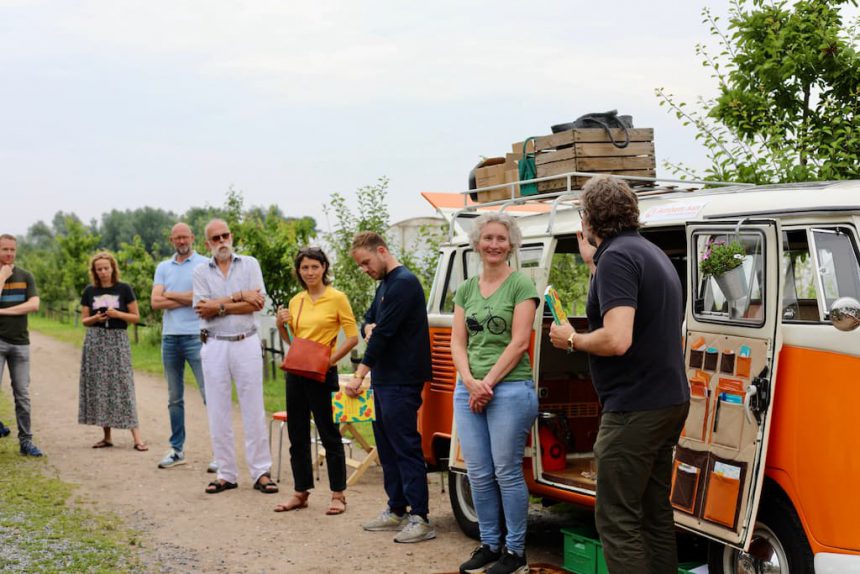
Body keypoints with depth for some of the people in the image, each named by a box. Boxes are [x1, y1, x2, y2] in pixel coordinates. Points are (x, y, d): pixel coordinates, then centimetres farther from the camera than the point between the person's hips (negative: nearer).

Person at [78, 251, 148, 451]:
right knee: (99, 387, 1)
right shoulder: (90, 291, 7)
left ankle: (137, 437, -10)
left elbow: (136, 317, 3)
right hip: (95, 341, 3)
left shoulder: (124, 289, 0)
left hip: (118, 340, -3)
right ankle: (106, 436, 9)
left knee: (123, 386, -8)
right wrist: (96, 318, -9)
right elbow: (84, 320, 12)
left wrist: (118, 314, -14)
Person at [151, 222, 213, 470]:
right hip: (169, 338, 5)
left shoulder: (204, 264, 0)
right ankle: (177, 449, 20)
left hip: (196, 336, -5)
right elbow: (155, 301, 1)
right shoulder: (163, 268, 13)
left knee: (209, 394, -8)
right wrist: (187, 299, -9)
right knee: (174, 398, 11)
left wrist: (170, 295, -3)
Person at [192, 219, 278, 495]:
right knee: (218, 412, 4)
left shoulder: (249, 264, 5)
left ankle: (261, 472, 5)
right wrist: (239, 296, -11)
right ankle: (226, 474, 12)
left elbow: (257, 303, -8)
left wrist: (219, 306, -10)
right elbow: (203, 310, -7)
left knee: (253, 410, 1)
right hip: (215, 346, 1)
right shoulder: (201, 272, 6)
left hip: (246, 344, -1)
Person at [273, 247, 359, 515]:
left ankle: (338, 495, 8)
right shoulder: (296, 301, 10)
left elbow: (352, 337, -9)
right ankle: (301, 492, 22)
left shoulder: (336, 298, -7)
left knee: (329, 434, 0)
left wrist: (329, 360, -17)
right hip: (295, 372, 6)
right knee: (297, 435, 12)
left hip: (322, 374, -6)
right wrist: (281, 325, 1)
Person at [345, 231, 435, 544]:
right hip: (383, 380, 10)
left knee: (406, 447, -9)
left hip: (402, 382, -10)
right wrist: (369, 328, -5)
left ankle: (420, 519, -6)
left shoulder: (404, 283, -15)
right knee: (387, 446, 13)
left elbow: (385, 332, -21)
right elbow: (370, 321, 21)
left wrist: (360, 374, -22)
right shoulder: (385, 284, 17)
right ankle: (396, 510, 21)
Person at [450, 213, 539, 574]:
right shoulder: (466, 289, 13)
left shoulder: (521, 284, -3)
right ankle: (489, 544, 21)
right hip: (468, 390, 5)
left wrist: (489, 383, -12)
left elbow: (519, 342, -9)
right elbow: (457, 342, 9)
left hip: (510, 388, -5)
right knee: (478, 474, 8)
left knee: (507, 473, -2)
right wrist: (471, 382, -7)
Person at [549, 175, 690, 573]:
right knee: (653, 511, 16)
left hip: (634, 408, -10)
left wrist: (571, 340, -10)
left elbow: (617, 340, -27)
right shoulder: (652, 253, 15)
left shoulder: (617, 257, -16)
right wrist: (593, 264, 25)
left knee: (617, 520, -5)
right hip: (669, 402, 10)